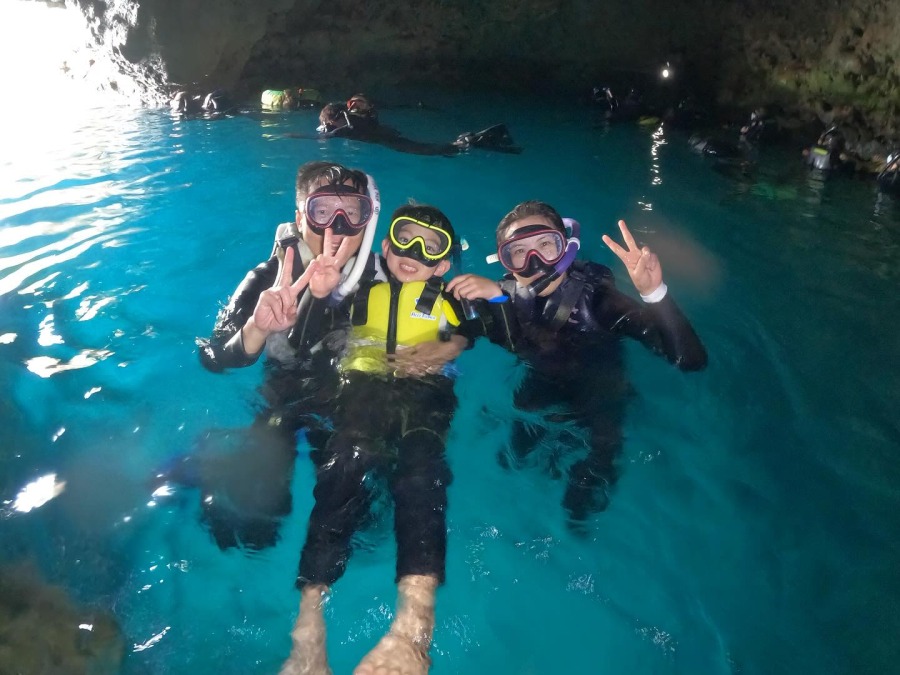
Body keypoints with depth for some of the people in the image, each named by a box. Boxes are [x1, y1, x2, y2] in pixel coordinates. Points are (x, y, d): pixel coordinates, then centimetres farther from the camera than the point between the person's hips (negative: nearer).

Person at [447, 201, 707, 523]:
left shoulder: (597, 298, -28)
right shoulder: (503, 296, -15)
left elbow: (691, 359, -38)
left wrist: (654, 293, -55)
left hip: (592, 431, -3)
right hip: (532, 414, 3)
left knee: (580, 509, 1)